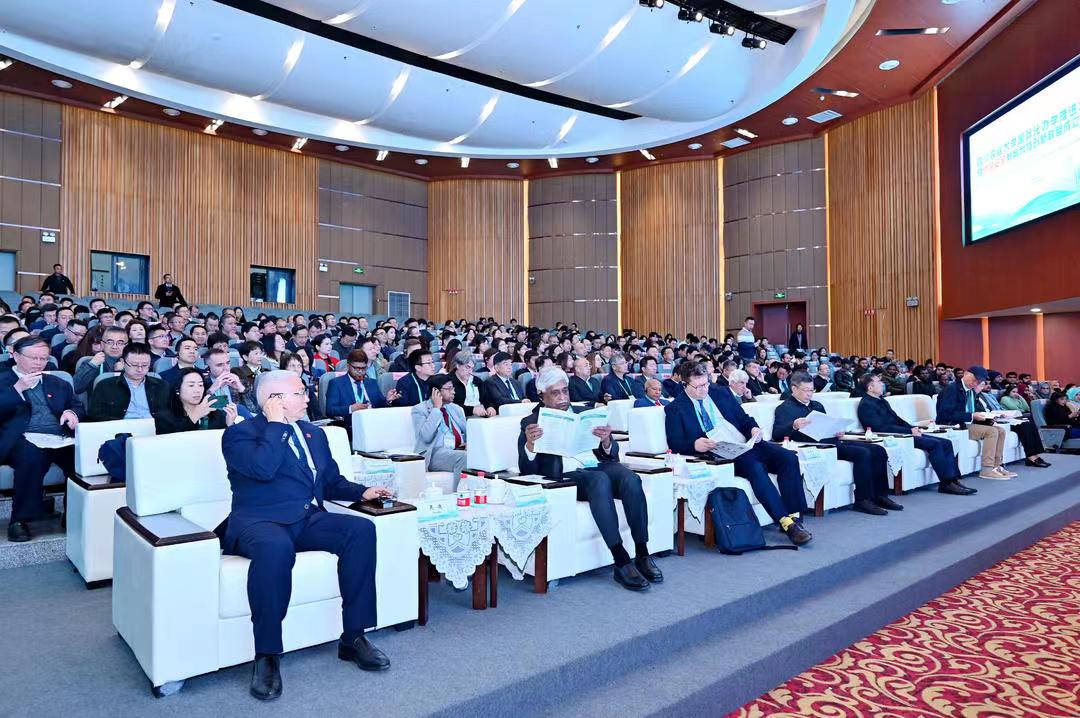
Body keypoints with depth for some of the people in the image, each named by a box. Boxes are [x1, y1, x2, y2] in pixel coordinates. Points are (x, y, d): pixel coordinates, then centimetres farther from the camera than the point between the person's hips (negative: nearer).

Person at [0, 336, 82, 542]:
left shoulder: (58, 384, 25)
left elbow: (77, 406, 23)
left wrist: (71, 412, 0)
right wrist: (18, 388, -8)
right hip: (22, 440, -3)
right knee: (33, 455, -39)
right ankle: (20, 520, -23)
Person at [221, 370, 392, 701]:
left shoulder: (314, 433, 21)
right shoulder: (240, 433, 1)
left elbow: (332, 482, 25)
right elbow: (262, 468, -19)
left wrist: (362, 491, 6)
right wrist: (276, 423, -9)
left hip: (309, 520, 6)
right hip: (259, 521, -6)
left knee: (361, 528, -22)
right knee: (275, 547, -41)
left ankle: (353, 637, -15)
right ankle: (266, 655, -25)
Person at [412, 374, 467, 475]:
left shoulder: (456, 408, 21)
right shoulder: (419, 409, 2)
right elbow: (426, 436, -14)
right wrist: (436, 408, -8)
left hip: (460, 450, 6)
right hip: (435, 453, -5)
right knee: (464, 457, -33)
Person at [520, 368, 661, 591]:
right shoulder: (532, 422, 10)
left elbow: (613, 455, 14)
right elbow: (527, 470, -1)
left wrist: (606, 441, -10)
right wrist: (529, 443, -21)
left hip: (601, 466, 4)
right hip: (566, 475, -4)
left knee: (631, 479, -28)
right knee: (599, 479, -35)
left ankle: (642, 555, -21)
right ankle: (621, 562, -33)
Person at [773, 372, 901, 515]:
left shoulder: (817, 405, 26)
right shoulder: (785, 408, 0)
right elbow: (776, 434, -13)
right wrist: (794, 426, -32)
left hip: (832, 441, 8)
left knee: (878, 450, -3)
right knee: (862, 453, -24)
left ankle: (879, 495, 2)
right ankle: (862, 500, -18)